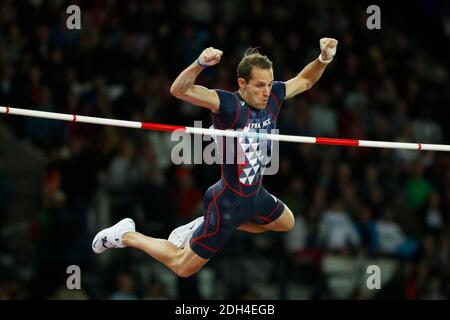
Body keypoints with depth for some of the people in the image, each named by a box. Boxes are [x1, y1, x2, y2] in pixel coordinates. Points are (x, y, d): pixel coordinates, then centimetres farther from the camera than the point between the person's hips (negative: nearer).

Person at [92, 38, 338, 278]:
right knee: (183, 267, 1)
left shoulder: (272, 97, -8)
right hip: (228, 201, -7)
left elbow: (304, 81, 10)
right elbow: (179, 89, -40)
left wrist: (323, 59, -9)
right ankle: (127, 236, 24)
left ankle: (203, 226, 29)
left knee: (287, 223, 34)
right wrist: (200, 64, -58)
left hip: (255, 196, 7)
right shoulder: (227, 104, -27)